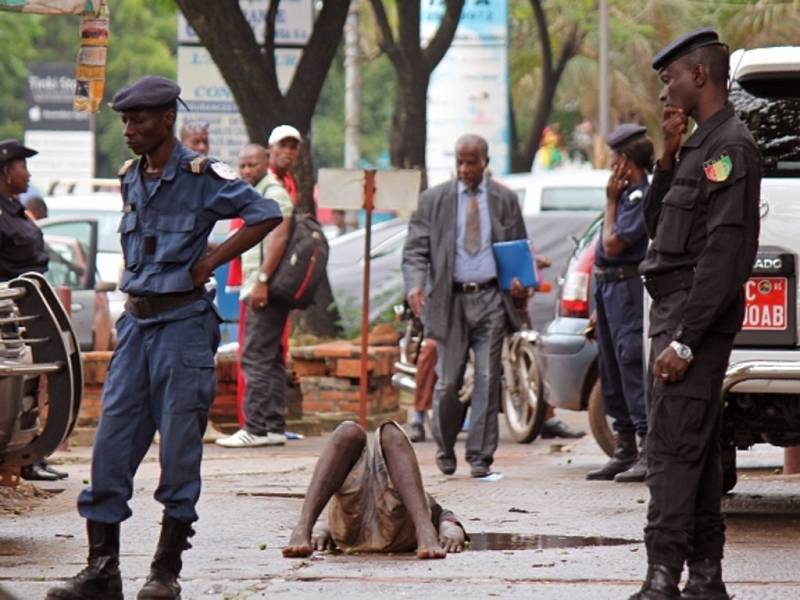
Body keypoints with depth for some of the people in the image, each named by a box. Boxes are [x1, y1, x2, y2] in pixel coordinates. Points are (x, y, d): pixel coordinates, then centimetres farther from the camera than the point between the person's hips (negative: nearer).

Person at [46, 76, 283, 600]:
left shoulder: (202, 176, -9)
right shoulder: (131, 178, 12)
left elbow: (267, 215, -14)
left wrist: (211, 261, -12)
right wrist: (138, 281, 14)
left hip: (183, 323, -7)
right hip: (136, 321, 7)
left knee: (179, 447, -2)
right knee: (112, 442, 1)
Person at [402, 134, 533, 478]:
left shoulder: (505, 201, 10)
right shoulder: (434, 200, 6)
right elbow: (415, 249, 2)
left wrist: (521, 283, -7)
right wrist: (415, 285, -17)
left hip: (491, 298, 0)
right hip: (451, 299, 0)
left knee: (487, 379, -5)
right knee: (448, 381, 1)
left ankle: (480, 456, -1)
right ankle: (444, 449, 22)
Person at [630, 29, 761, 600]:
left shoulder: (730, 147, -14)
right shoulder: (702, 146, 17)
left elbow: (724, 253, -21)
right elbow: (656, 226, 22)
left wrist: (684, 340, -24)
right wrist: (669, 156, 8)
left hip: (697, 318, -10)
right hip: (679, 316, 10)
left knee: (674, 448, -14)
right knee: (695, 449, 12)